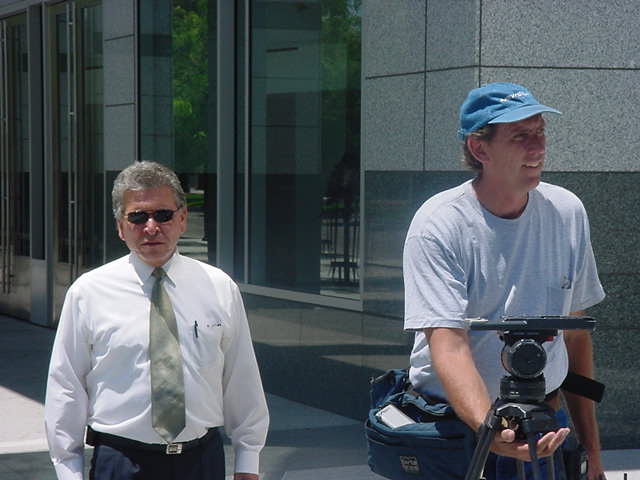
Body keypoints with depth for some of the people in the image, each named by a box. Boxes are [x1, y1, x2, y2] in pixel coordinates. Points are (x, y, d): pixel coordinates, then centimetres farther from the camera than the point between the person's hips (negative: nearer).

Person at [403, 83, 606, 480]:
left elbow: (575, 331, 11)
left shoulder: (567, 212, 4)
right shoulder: (439, 225, -13)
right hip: (452, 425, -3)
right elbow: (448, 343, -22)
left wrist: (591, 446, 11)